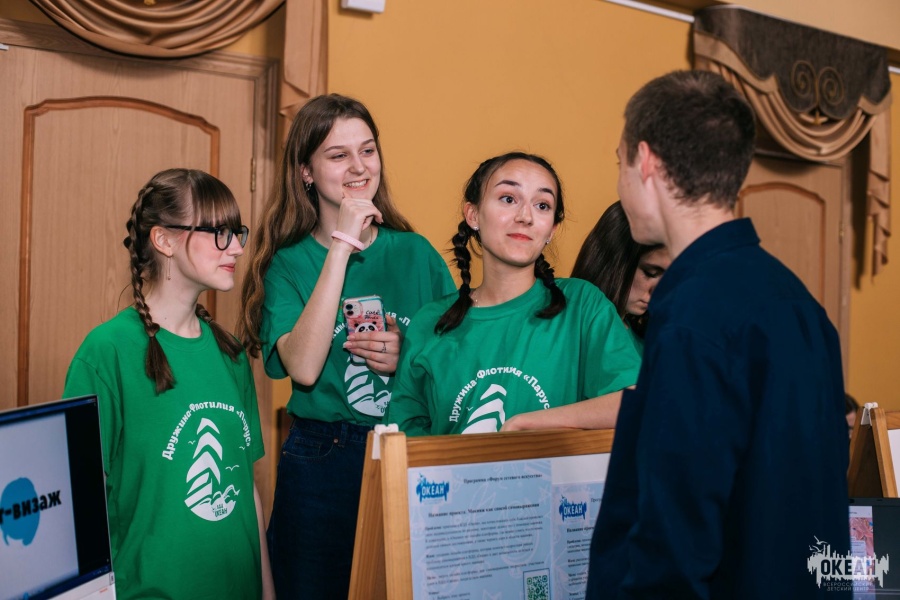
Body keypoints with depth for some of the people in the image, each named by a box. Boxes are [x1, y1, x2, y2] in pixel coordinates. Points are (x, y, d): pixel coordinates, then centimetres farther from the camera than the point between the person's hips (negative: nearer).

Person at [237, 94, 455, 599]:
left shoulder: (416, 252, 3)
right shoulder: (288, 262, -2)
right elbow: (303, 368, -19)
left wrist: (408, 357, -14)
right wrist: (342, 246, -18)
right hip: (321, 466, -2)